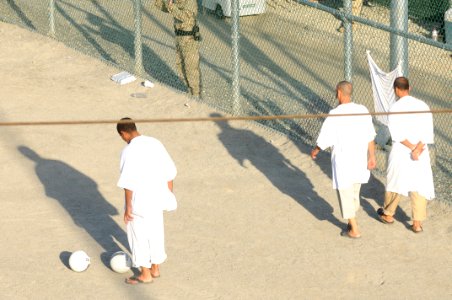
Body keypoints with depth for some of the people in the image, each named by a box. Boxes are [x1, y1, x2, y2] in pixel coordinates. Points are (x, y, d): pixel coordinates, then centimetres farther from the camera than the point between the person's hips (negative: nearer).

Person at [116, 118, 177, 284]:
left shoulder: (129, 151, -19)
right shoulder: (155, 143, 0)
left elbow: (128, 183, -20)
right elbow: (170, 171, 6)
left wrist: (128, 208, -12)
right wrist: (169, 194, 17)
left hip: (139, 203, -6)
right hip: (158, 200, 6)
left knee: (139, 237, 9)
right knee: (156, 233, 20)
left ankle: (145, 274, 18)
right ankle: (155, 268, 33)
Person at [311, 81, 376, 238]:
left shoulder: (335, 115, -20)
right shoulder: (363, 110, -5)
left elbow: (325, 139, -13)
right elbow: (370, 137, 1)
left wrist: (315, 151, 6)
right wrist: (372, 156, 11)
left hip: (343, 161, -5)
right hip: (359, 159, 5)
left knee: (345, 194, 8)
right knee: (354, 192, 21)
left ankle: (354, 230, 12)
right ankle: (352, 222, 34)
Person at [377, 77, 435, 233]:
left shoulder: (395, 108, -10)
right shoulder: (423, 106, -1)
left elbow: (397, 134, -17)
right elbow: (428, 132, -8)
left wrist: (412, 148, -16)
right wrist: (418, 148, -16)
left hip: (400, 152, -2)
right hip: (421, 154, 2)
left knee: (394, 182, 17)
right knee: (419, 186, 7)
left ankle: (388, 214, 34)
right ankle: (417, 223, 5)